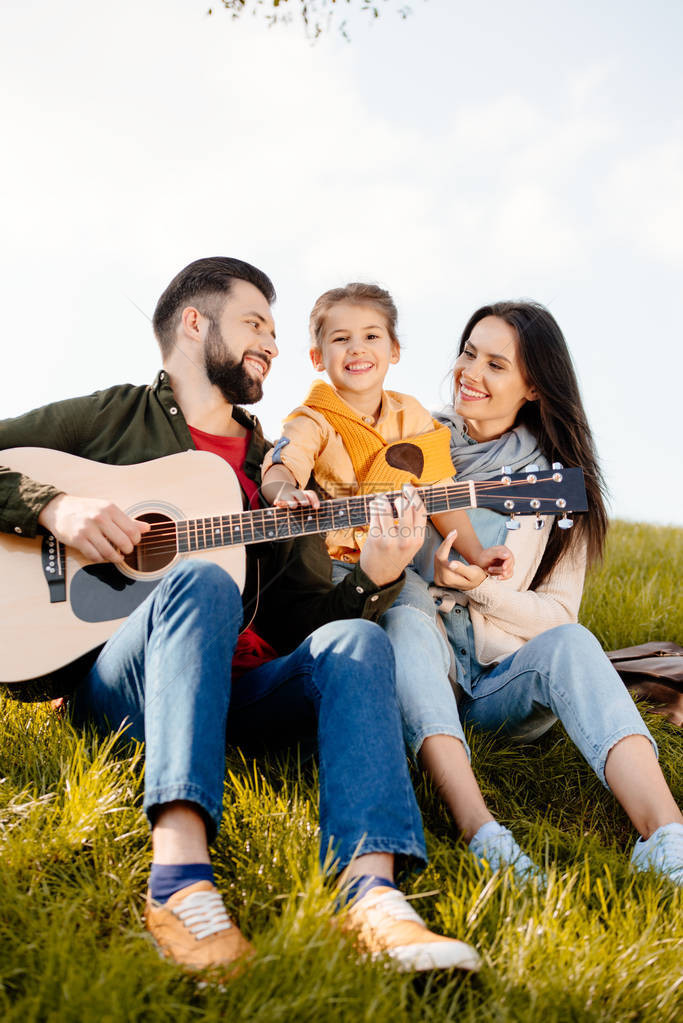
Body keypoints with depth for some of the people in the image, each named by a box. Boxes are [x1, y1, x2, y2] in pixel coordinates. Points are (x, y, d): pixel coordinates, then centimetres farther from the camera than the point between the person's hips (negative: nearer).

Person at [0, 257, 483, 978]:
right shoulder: (112, 418, 12)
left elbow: (308, 620, 15)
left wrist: (376, 579, -5)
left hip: (238, 695, 4)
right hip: (112, 683, -4)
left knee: (354, 641, -23)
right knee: (204, 581, -33)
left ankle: (370, 889, -45)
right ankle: (181, 876, -48)